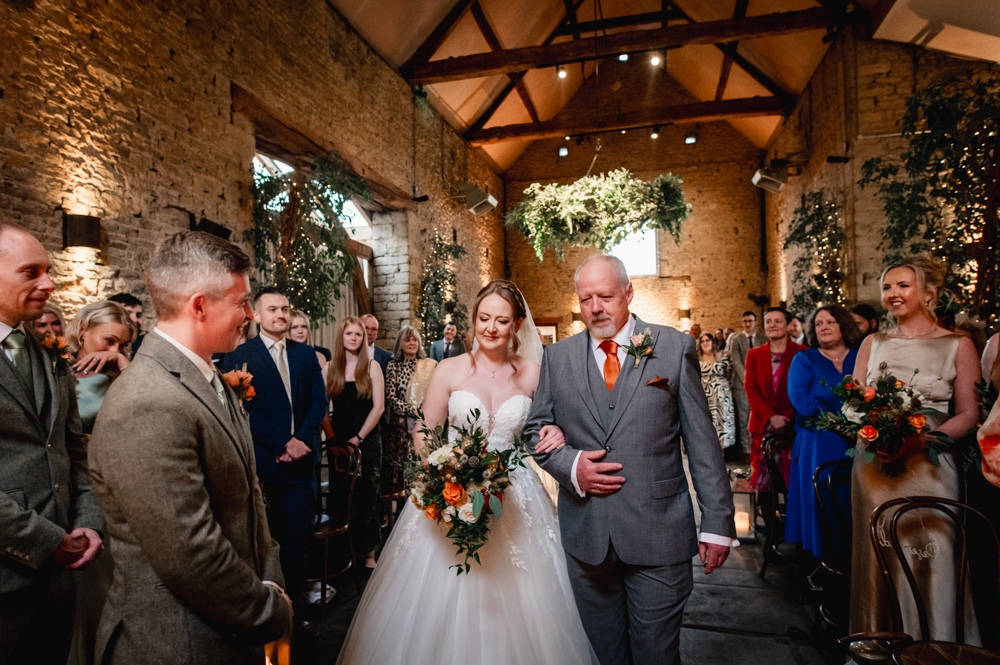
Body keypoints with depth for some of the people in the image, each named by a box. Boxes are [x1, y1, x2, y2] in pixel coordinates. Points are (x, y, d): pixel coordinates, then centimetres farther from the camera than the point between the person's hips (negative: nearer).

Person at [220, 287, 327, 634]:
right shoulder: (239, 355, -2)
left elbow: (319, 401, 5)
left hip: (300, 461, 3)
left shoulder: (306, 354, 10)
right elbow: (243, 408, -11)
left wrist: (302, 440, -9)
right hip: (262, 464, -3)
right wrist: (284, 443, -15)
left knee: (296, 540, 11)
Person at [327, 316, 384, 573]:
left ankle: (369, 552, 13)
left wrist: (359, 437, -9)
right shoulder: (330, 368, 5)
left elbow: (378, 406, -5)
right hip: (339, 441, 2)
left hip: (367, 440, -2)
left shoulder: (372, 366, -1)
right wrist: (331, 434, -8)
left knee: (367, 494, 2)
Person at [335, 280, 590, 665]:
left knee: (513, 604, 8)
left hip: (513, 496, 1)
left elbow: (540, 433, 11)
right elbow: (423, 434, 1)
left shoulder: (531, 374, 0)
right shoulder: (450, 370, -3)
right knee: (443, 596, 7)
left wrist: (554, 439, -11)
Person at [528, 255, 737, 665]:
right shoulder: (557, 357, 4)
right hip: (585, 536, 2)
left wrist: (717, 523, -4)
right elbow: (536, 429, 8)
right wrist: (569, 465, -11)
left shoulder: (675, 348, -1)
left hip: (658, 535, -2)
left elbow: (703, 442, -2)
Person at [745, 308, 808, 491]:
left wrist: (787, 418, -11)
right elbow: (751, 391, 3)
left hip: (793, 426, -2)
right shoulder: (754, 355, 10)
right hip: (763, 427, 2)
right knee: (764, 482, 2)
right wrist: (770, 417, -10)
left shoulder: (802, 353, 2)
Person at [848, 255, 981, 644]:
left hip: (928, 466, -2)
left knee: (928, 563, 0)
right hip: (873, 464, 3)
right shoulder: (873, 343, 11)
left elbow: (969, 415, -1)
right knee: (878, 560, 9)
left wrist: (925, 436, -18)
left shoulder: (957, 345, 3)